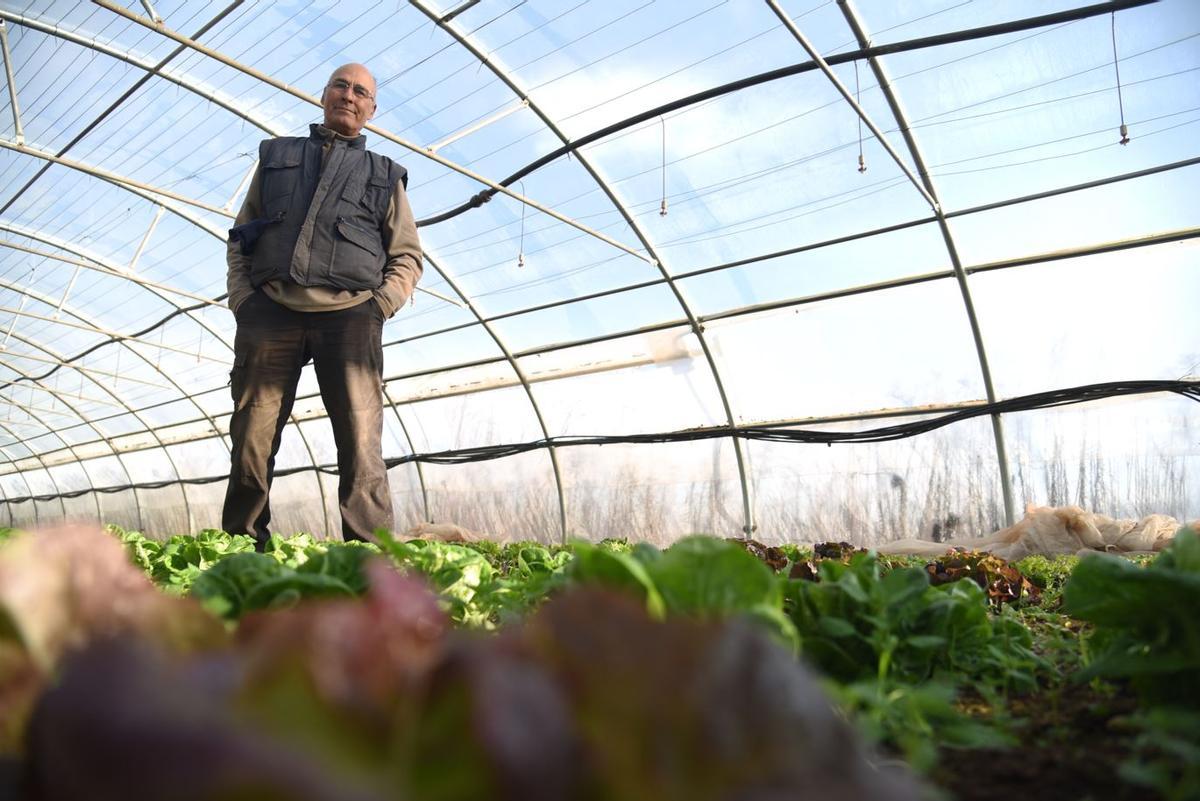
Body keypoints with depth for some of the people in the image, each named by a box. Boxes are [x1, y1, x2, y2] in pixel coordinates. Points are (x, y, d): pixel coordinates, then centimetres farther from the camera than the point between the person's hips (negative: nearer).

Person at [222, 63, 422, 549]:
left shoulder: (385, 175, 23)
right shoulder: (277, 155, 25)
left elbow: (407, 255, 17)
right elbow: (239, 236, 22)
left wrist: (380, 306, 0)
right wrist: (241, 298, 6)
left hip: (348, 314, -1)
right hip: (269, 311, 1)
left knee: (361, 448, -11)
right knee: (251, 445, -3)